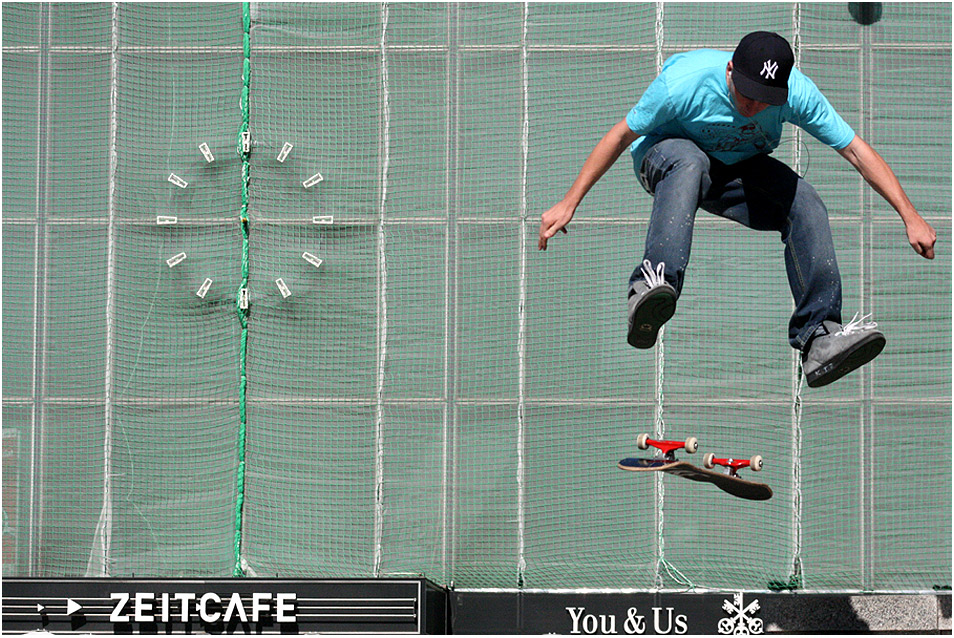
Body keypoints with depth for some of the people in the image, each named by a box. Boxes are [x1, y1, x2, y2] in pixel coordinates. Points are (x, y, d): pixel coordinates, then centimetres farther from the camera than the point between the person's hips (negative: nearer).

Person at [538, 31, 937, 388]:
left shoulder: (797, 92, -23)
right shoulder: (685, 81, -30)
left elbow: (856, 151, -15)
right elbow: (622, 136, -17)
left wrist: (910, 216, -17)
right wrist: (568, 204, -15)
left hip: (740, 168, 3)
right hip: (663, 154, -3)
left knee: (805, 203, -25)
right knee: (689, 162, -40)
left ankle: (818, 339, -26)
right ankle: (652, 288, -57)